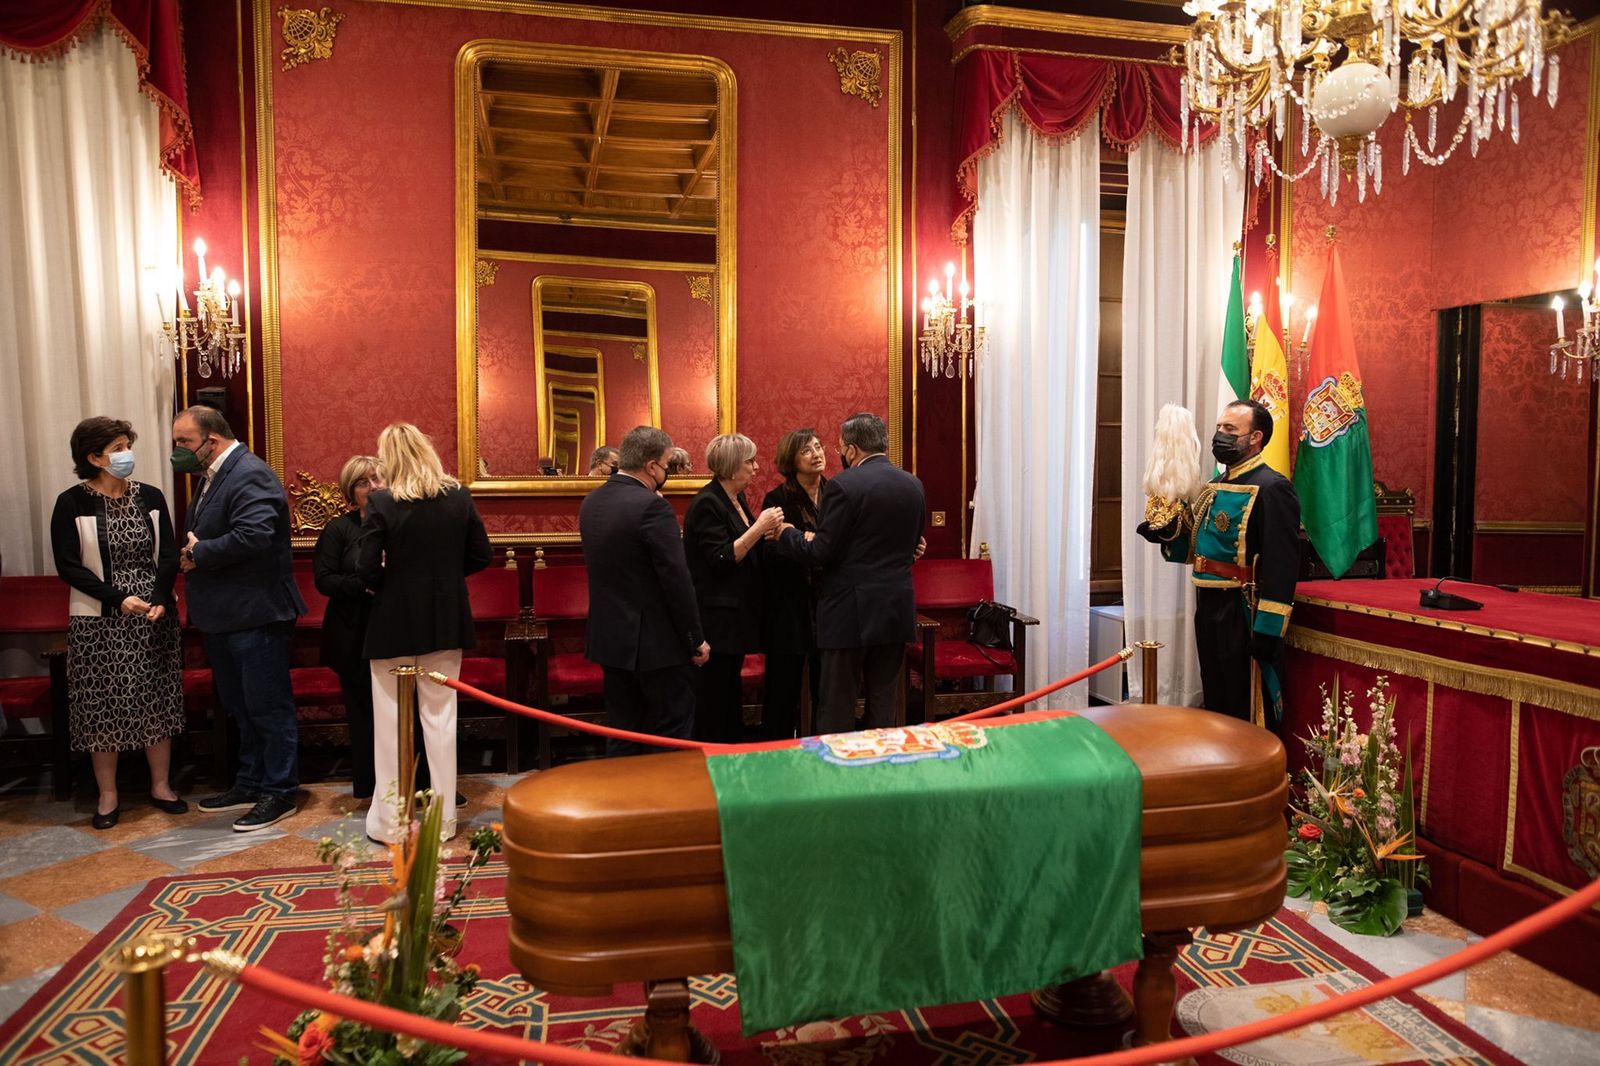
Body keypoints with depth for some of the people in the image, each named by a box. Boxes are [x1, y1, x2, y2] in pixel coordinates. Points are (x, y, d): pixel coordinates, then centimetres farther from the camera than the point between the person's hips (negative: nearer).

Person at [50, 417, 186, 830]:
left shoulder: (150, 497, 3)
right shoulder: (72, 503, -5)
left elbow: (169, 556, 2)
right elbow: (68, 566, -8)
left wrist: (159, 600, -14)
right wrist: (118, 599, -18)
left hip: (155, 618, 3)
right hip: (99, 622, -2)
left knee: (158, 702, 8)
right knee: (103, 707, 4)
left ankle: (161, 786, 20)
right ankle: (107, 796, 17)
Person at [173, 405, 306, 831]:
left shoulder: (250, 476, -17)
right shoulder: (210, 477, 15)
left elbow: (253, 536, -30)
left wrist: (200, 554, -18)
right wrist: (191, 552, 1)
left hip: (255, 616, -10)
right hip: (223, 617, 11)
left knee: (268, 708, 0)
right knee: (241, 708, 19)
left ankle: (278, 793, 11)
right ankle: (249, 784, 31)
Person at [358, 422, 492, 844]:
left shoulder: (381, 502, -12)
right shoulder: (458, 496, -2)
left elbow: (367, 569, -15)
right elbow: (481, 555, 2)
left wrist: (386, 584, 6)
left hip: (394, 623, -3)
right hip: (446, 622, 3)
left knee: (391, 722, 9)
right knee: (440, 717, 11)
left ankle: (390, 821, 17)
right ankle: (443, 817, 17)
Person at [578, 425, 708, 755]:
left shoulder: (591, 502, 6)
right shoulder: (652, 506, -19)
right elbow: (676, 578, -19)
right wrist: (696, 639, -11)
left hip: (610, 637, 8)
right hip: (655, 641, -8)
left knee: (622, 736, 14)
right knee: (671, 733, 5)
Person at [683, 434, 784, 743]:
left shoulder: (736, 498, 11)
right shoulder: (707, 503, -17)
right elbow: (721, 559, -22)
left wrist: (765, 533, 5)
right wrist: (759, 528, -23)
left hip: (737, 613, 10)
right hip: (716, 618, -10)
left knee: (732, 695, 17)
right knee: (711, 699, 0)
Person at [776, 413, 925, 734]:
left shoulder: (844, 485, -14)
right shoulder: (913, 485, 6)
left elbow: (821, 554, -14)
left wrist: (786, 533, 4)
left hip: (852, 611, -6)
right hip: (898, 609, 6)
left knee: (837, 707, 2)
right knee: (883, 702, 14)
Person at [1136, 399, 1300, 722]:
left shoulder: (1272, 488, -14)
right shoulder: (1215, 486, 14)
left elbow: (1281, 565, -21)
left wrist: (1269, 629, -24)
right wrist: (1168, 534, 1)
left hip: (1243, 615, -8)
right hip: (1208, 610, 8)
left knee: (1244, 714, 2)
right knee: (1215, 705, 18)